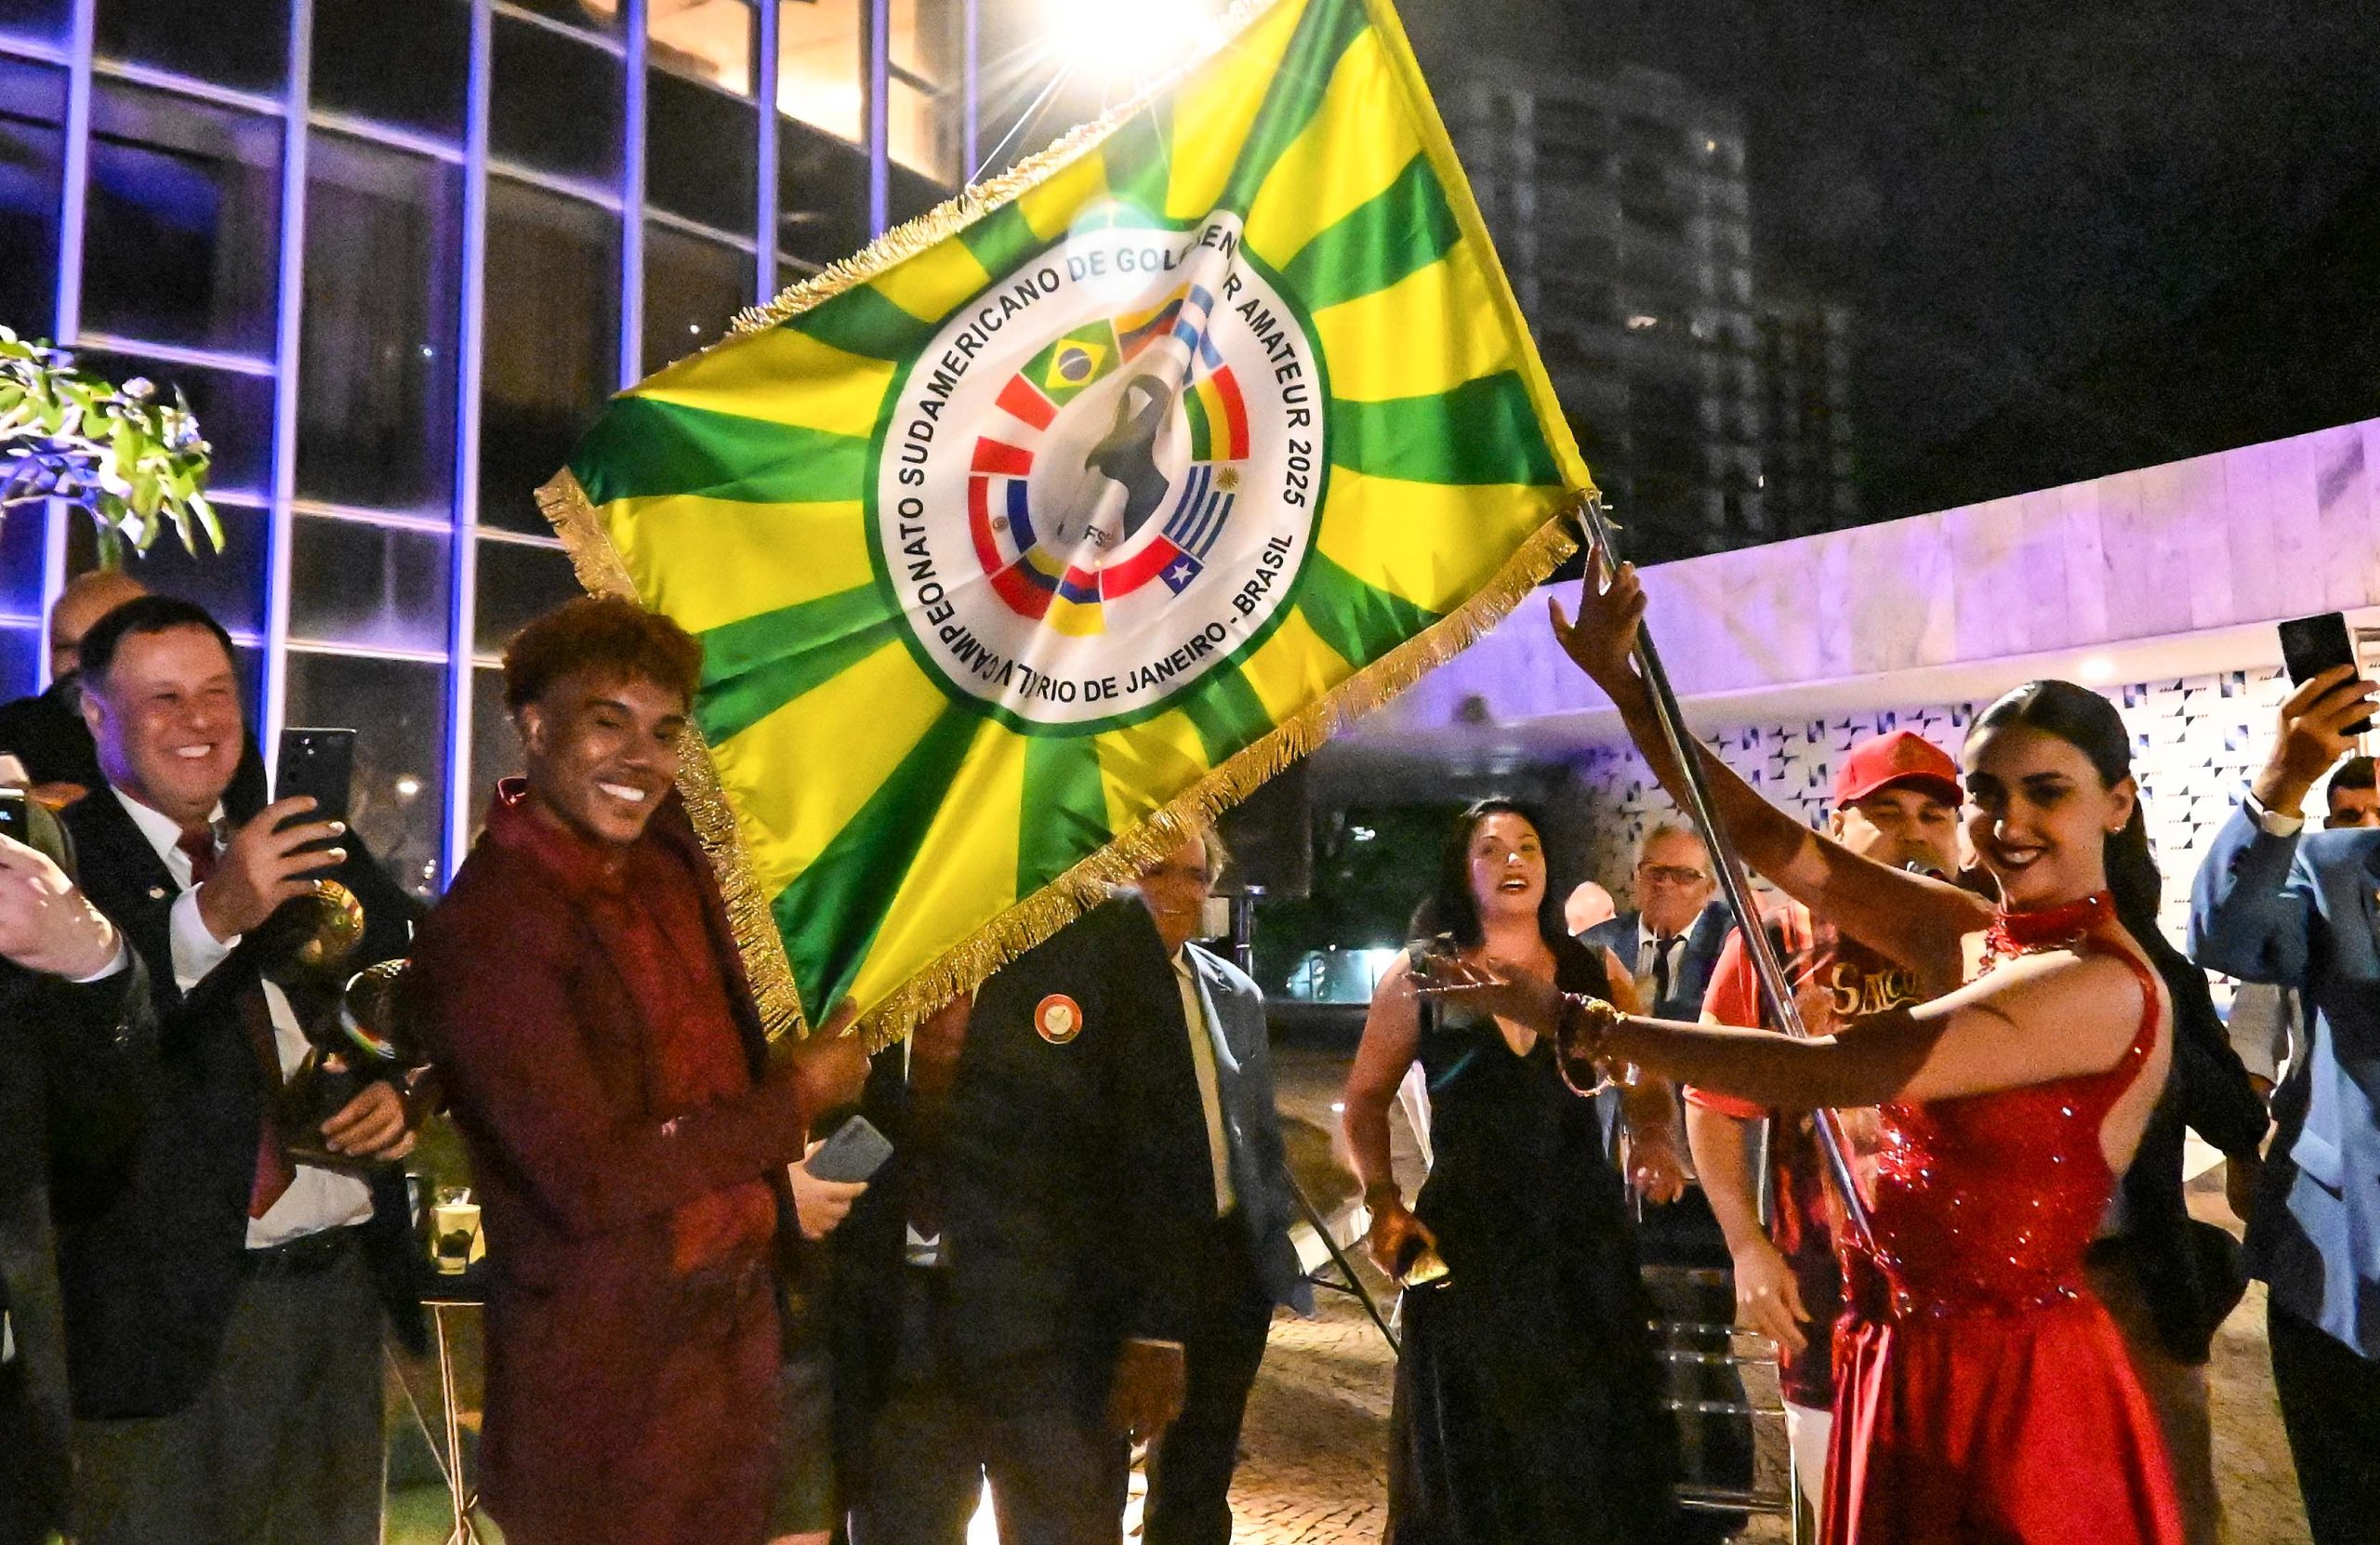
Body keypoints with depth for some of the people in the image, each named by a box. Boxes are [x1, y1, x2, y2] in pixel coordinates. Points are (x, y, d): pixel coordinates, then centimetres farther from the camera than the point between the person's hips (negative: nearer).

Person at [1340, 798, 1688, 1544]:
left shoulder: (1596, 971, 4)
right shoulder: (1419, 976, 0)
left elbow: (1648, 1086, 10)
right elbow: (1365, 1098, 7)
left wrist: (1655, 1139, -11)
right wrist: (1382, 1200, -5)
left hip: (1586, 1239, 2)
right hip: (1463, 1244, -1)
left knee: (1592, 1454, 9)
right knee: (1473, 1463, 9)